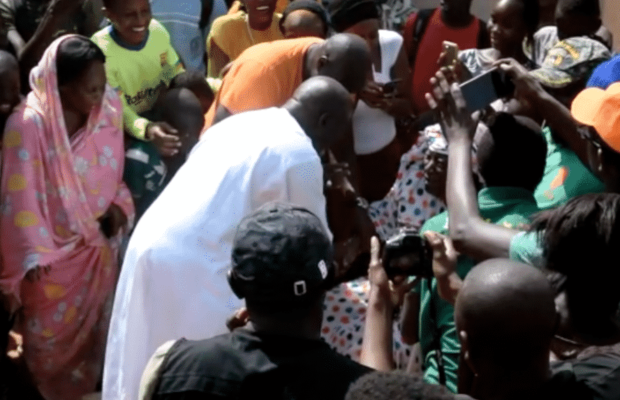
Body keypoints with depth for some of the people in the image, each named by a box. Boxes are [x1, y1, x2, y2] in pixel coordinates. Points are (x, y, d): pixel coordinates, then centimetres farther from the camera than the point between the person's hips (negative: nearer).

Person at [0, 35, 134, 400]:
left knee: (97, 323, 24)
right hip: (54, 252, -5)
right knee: (52, 333, 15)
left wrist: (120, 205, -12)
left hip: (99, 246, 5)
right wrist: (32, 254, -22)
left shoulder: (109, 110, -11)